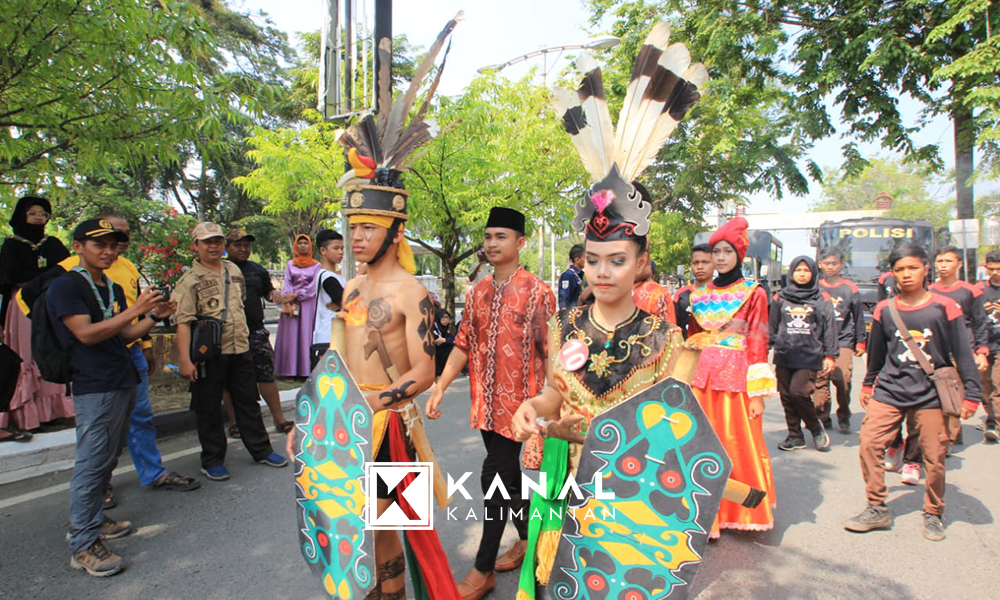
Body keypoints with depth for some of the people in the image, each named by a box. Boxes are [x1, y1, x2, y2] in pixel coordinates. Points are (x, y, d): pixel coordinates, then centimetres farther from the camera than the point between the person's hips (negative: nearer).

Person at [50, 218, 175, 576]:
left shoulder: (114, 289, 16)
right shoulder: (65, 286, -8)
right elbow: (87, 334, -18)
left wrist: (154, 317, 2)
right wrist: (136, 310, -22)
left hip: (123, 383, 9)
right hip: (94, 388, -8)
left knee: (107, 460, 16)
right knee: (92, 463, -6)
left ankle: (93, 522, 29)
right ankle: (83, 546, 2)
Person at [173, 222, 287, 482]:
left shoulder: (234, 270, 11)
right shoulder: (189, 280, -7)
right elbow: (183, 323, -13)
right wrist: (185, 360, -19)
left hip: (240, 349, 5)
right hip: (209, 354, -5)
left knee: (248, 402, 13)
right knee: (209, 409, 6)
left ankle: (261, 450, 25)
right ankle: (212, 461, 19)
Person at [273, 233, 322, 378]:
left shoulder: (316, 265, 8)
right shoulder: (290, 264, 13)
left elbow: (313, 286, -2)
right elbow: (286, 284, 4)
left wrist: (295, 295, -10)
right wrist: (288, 303, -10)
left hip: (308, 305, -1)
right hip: (291, 305, 1)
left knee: (306, 335, -4)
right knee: (290, 336, -3)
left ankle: (306, 371, -3)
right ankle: (289, 371, -2)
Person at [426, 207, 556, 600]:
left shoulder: (537, 292, -10)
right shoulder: (477, 293, 8)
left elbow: (548, 349, -11)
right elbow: (464, 344, 10)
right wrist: (440, 388, 3)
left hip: (518, 401, -6)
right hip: (486, 401, 6)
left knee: (495, 478, -4)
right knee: (508, 476, 17)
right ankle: (526, 539, 38)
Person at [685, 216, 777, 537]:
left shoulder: (753, 294, 1)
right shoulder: (700, 295, 12)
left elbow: (758, 344, -4)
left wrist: (758, 393, -9)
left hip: (736, 378, -3)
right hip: (701, 378, 4)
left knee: (738, 445, 2)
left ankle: (744, 511, 22)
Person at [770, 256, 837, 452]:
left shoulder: (822, 300, 4)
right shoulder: (781, 297, 9)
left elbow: (830, 329, 4)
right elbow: (772, 327, 12)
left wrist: (830, 355, -1)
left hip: (809, 355, -3)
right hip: (784, 355, 3)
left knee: (798, 391, -14)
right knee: (786, 395, 4)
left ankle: (816, 427, 12)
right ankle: (795, 436, 18)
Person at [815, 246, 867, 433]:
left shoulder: (850, 288, 6)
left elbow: (858, 316, 11)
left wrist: (860, 342, 12)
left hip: (843, 342, -1)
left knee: (843, 379, -11)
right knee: (820, 380, -1)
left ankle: (843, 417, 8)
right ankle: (823, 417, 11)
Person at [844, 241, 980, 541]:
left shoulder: (944, 307, -2)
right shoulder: (884, 310, 4)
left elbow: (963, 353, 1)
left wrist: (971, 394, 0)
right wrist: (868, 384, 23)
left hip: (931, 395, -2)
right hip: (888, 391, 2)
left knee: (934, 457, 1)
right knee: (869, 443, -9)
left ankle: (933, 514, 24)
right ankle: (877, 509, 5)